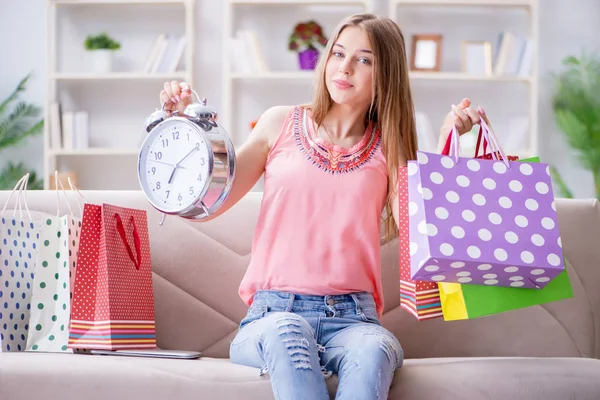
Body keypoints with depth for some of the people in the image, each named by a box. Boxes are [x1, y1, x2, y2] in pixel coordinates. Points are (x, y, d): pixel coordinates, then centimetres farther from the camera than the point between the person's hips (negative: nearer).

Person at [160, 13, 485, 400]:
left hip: (352, 319, 1)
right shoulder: (281, 124, 12)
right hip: (273, 314, 0)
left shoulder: (388, 148, 13)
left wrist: (446, 144, -9)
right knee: (287, 331, -38)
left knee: (372, 350, -36)